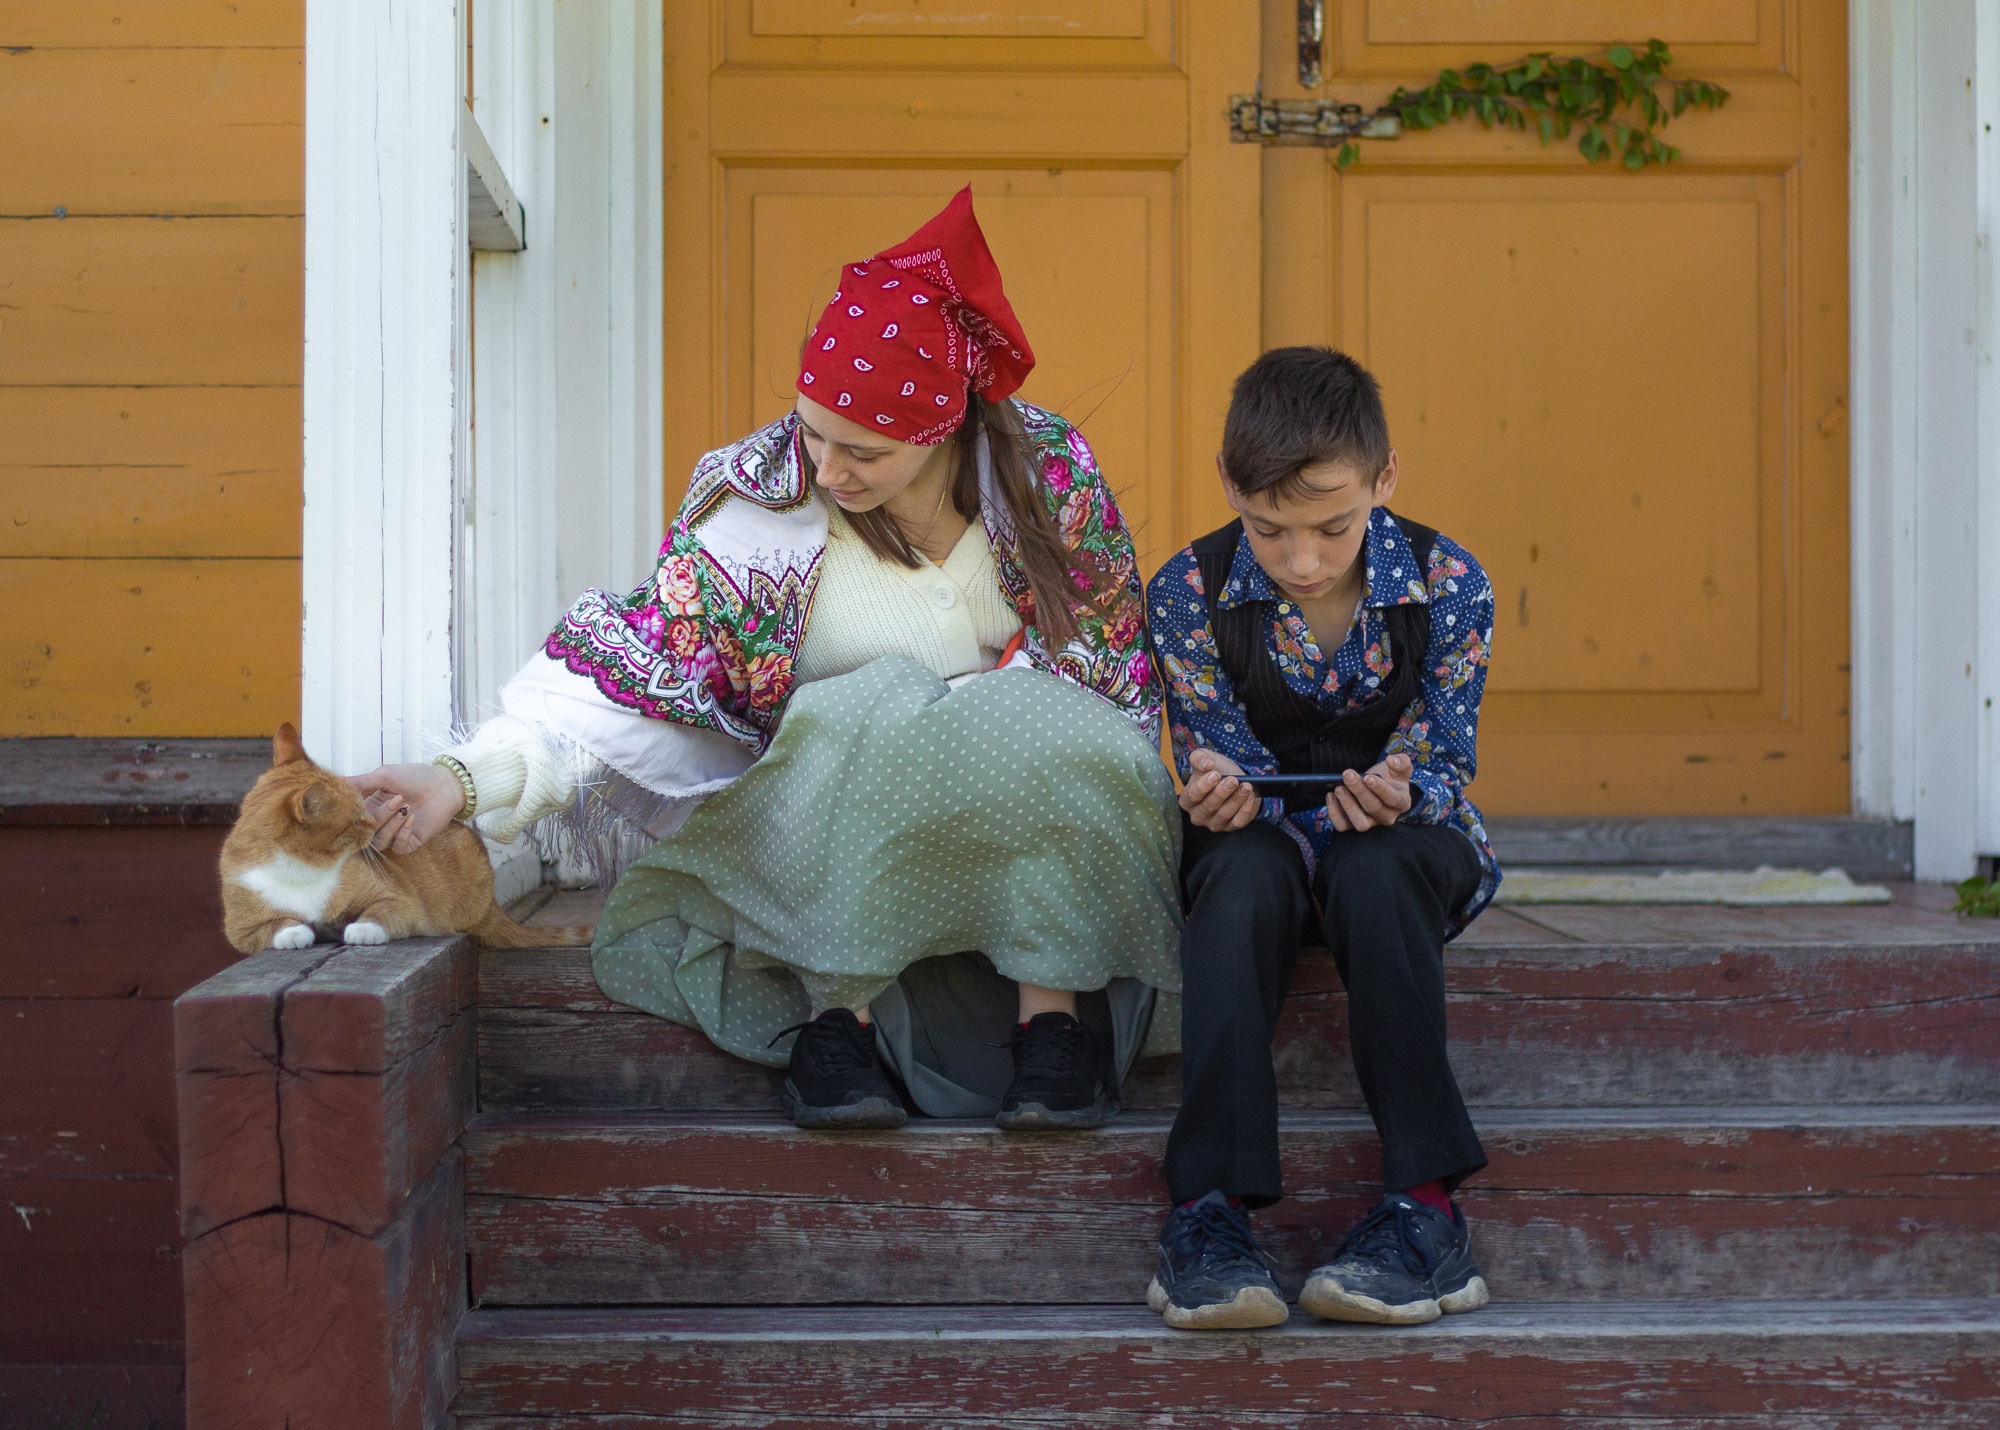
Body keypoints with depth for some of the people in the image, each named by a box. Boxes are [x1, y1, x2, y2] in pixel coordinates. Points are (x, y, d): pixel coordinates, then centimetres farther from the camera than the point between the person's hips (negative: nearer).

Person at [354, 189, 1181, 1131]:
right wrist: (470, 777, -30)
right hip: (834, 816, -1)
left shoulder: (1046, 470, -5)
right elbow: (638, 665, -18)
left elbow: (1111, 654, 4)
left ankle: (1057, 1017, -23)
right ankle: (838, 1016, -26)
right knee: (868, 715, -34)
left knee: (1045, 741, -32)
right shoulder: (765, 506, -11)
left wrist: (984, 706, -15)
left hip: (1028, 816, 1)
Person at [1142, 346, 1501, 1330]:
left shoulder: (1447, 586, -12)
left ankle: (1423, 1207, -37)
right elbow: (1221, 759, -8)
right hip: (1265, 837, 1)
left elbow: (1443, 761, -11)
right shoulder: (1189, 593, -11)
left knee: (1373, 869, -36)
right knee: (1243, 869, -36)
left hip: (1407, 843, 0)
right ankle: (1208, 1206, -40)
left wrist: (1396, 794, -35)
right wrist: (1215, 795, -34)